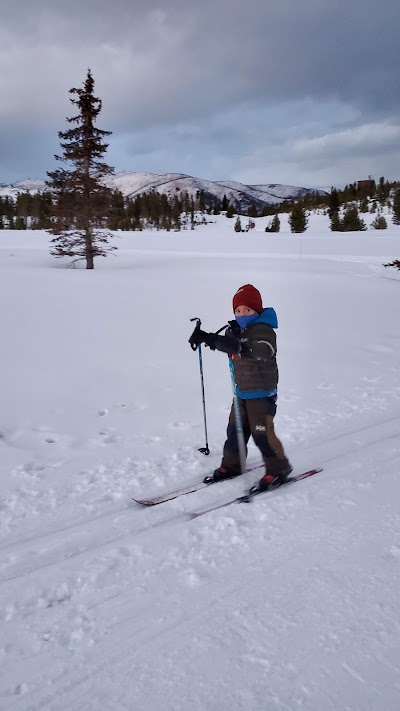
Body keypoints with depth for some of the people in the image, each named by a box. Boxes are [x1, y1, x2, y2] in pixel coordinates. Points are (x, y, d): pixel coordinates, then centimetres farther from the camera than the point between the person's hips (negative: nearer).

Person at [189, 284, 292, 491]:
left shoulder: (263, 330, -19)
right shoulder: (236, 330, 4)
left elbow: (263, 352, -38)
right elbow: (224, 342, 23)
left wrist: (238, 346, -51)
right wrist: (204, 337, 8)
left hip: (261, 392, -8)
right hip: (241, 391, 8)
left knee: (262, 433, -6)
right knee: (235, 429, 16)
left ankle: (278, 469, 12)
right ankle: (231, 465, 31)